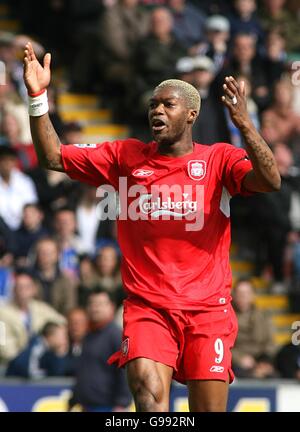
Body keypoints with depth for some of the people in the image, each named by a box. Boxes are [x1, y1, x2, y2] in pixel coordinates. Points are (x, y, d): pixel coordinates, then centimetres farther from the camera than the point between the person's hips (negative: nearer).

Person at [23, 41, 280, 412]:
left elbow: (271, 181, -15)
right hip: (147, 308, 1)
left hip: (207, 308, -1)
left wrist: (244, 124, -28)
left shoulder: (219, 159, 3)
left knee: (209, 409, -2)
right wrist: (38, 97, -4)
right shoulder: (125, 157, 9)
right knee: (148, 392, -25)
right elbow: (53, 157, 8)